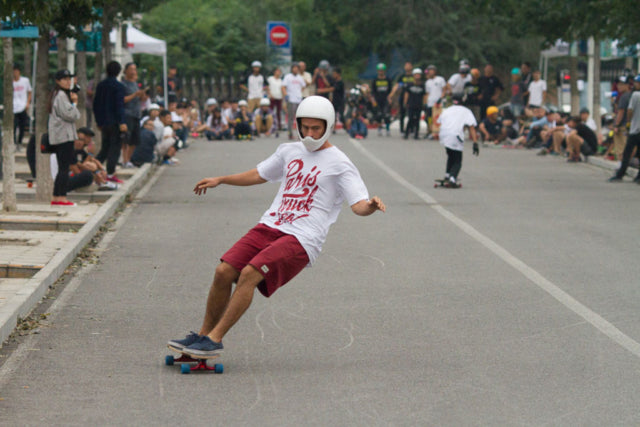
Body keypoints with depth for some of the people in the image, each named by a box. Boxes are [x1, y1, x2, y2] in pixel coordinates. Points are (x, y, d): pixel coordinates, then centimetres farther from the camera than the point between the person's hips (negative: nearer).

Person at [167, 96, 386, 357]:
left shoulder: (339, 164, -1)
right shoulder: (289, 151, 19)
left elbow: (358, 205, -10)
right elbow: (259, 175, 35)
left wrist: (371, 205, -33)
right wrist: (220, 180, 33)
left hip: (302, 239, -6)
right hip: (269, 227, 6)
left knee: (249, 274, -24)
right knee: (224, 272, -8)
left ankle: (215, 340, -18)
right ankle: (203, 335, 7)